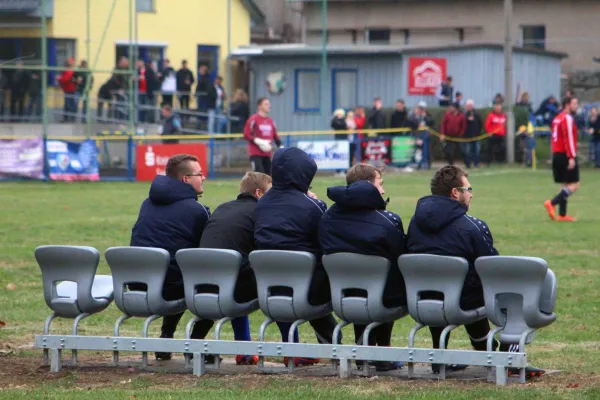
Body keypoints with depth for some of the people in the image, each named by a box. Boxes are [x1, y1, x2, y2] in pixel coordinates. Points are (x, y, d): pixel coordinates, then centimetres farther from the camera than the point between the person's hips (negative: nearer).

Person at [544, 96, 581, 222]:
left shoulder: (558, 118, 17)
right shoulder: (567, 118, -13)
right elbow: (569, 138, -20)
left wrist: (555, 155, 18)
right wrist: (571, 157, -23)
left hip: (557, 155, 10)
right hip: (566, 155, -10)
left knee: (566, 185, 13)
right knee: (574, 185, -7)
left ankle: (562, 215, 12)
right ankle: (552, 203, -17)